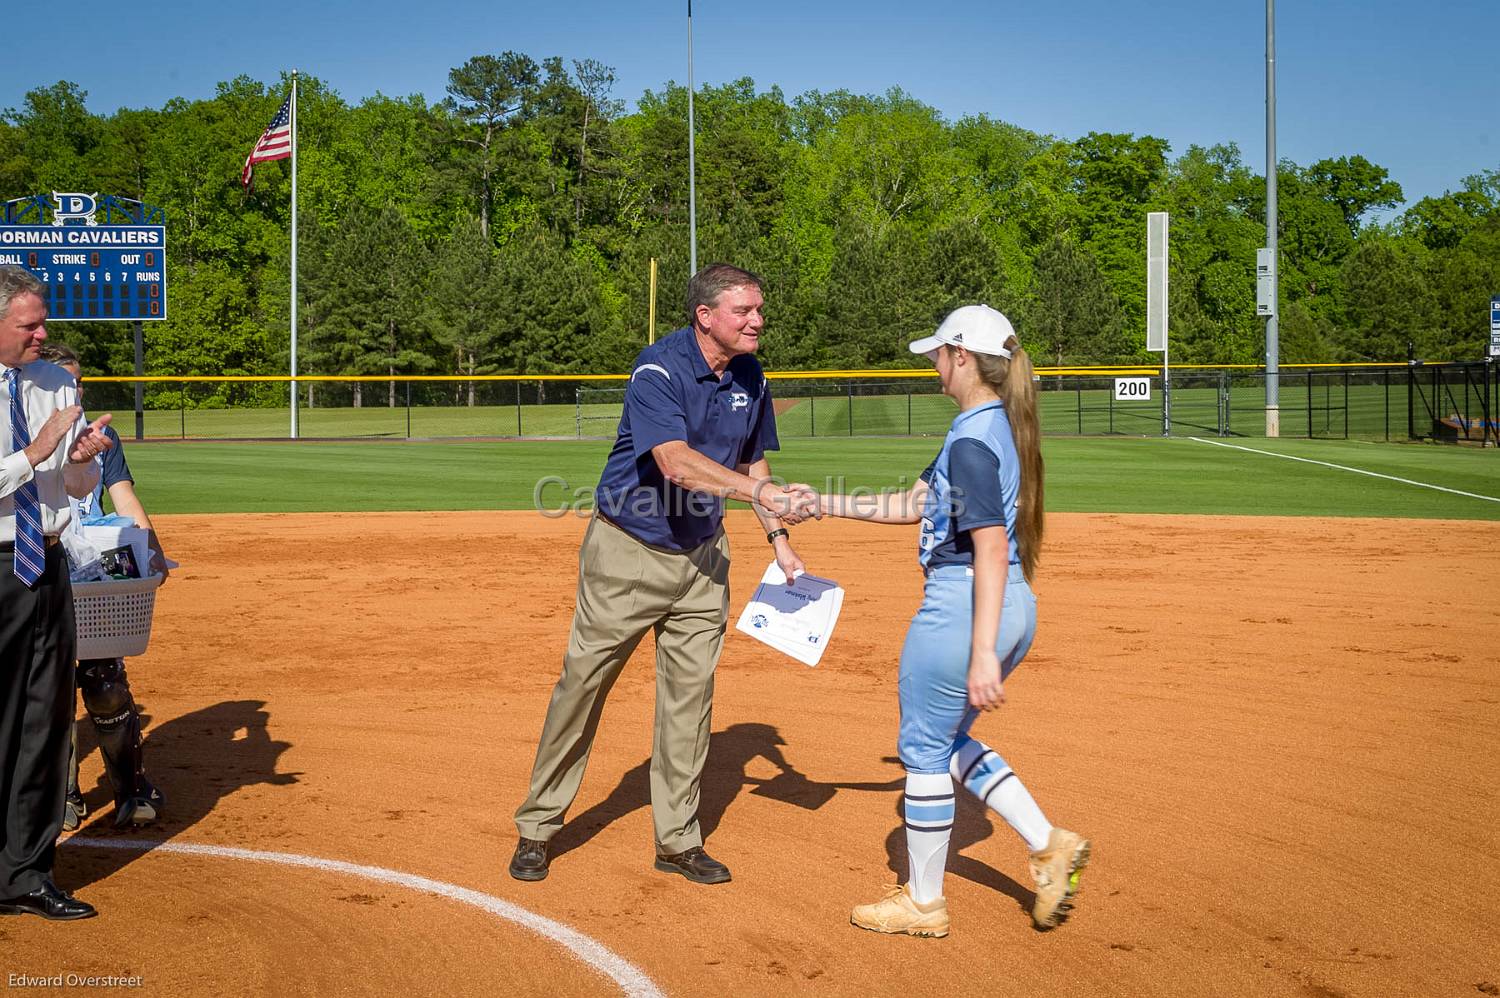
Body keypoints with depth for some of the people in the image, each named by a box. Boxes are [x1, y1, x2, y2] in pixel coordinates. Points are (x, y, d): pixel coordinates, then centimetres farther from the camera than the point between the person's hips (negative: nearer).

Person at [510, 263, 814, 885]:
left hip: (701, 555, 6)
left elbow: (752, 464, 14)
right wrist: (762, 492, -44)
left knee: (691, 692, 6)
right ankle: (537, 827, 15)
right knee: (583, 681, 1)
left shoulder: (750, 377, 1)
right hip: (628, 552, -6)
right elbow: (676, 462, -36)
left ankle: (678, 840, 18)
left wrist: (778, 540, 5)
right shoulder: (659, 369, -21)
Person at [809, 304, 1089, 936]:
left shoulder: (971, 439, -18)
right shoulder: (1000, 427, 12)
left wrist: (982, 654, -28)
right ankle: (1048, 844, 16)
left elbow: (991, 547, -25)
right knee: (947, 739, 23)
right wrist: (825, 505, 18)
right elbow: (914, 505, 18)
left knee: (924, 748, 7)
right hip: (1016, 608, 10)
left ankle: (923, 902, 20)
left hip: (960, 609, -10)